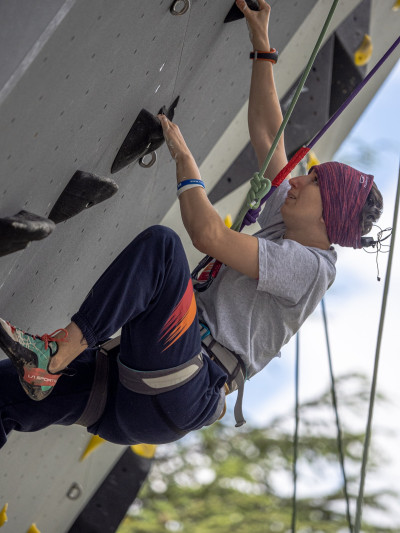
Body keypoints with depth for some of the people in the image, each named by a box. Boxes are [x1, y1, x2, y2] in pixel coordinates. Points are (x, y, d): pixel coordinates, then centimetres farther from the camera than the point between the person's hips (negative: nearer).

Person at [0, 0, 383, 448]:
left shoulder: (311, 266, -7)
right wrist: (261, 43, 24)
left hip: (182, 398, -9)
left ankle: (56, 352, -31)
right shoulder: (283, 224, 20)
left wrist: (184, 158, -4)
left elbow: (209, 234, -18)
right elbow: (266, 133, 25)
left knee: (159, 244, -28)